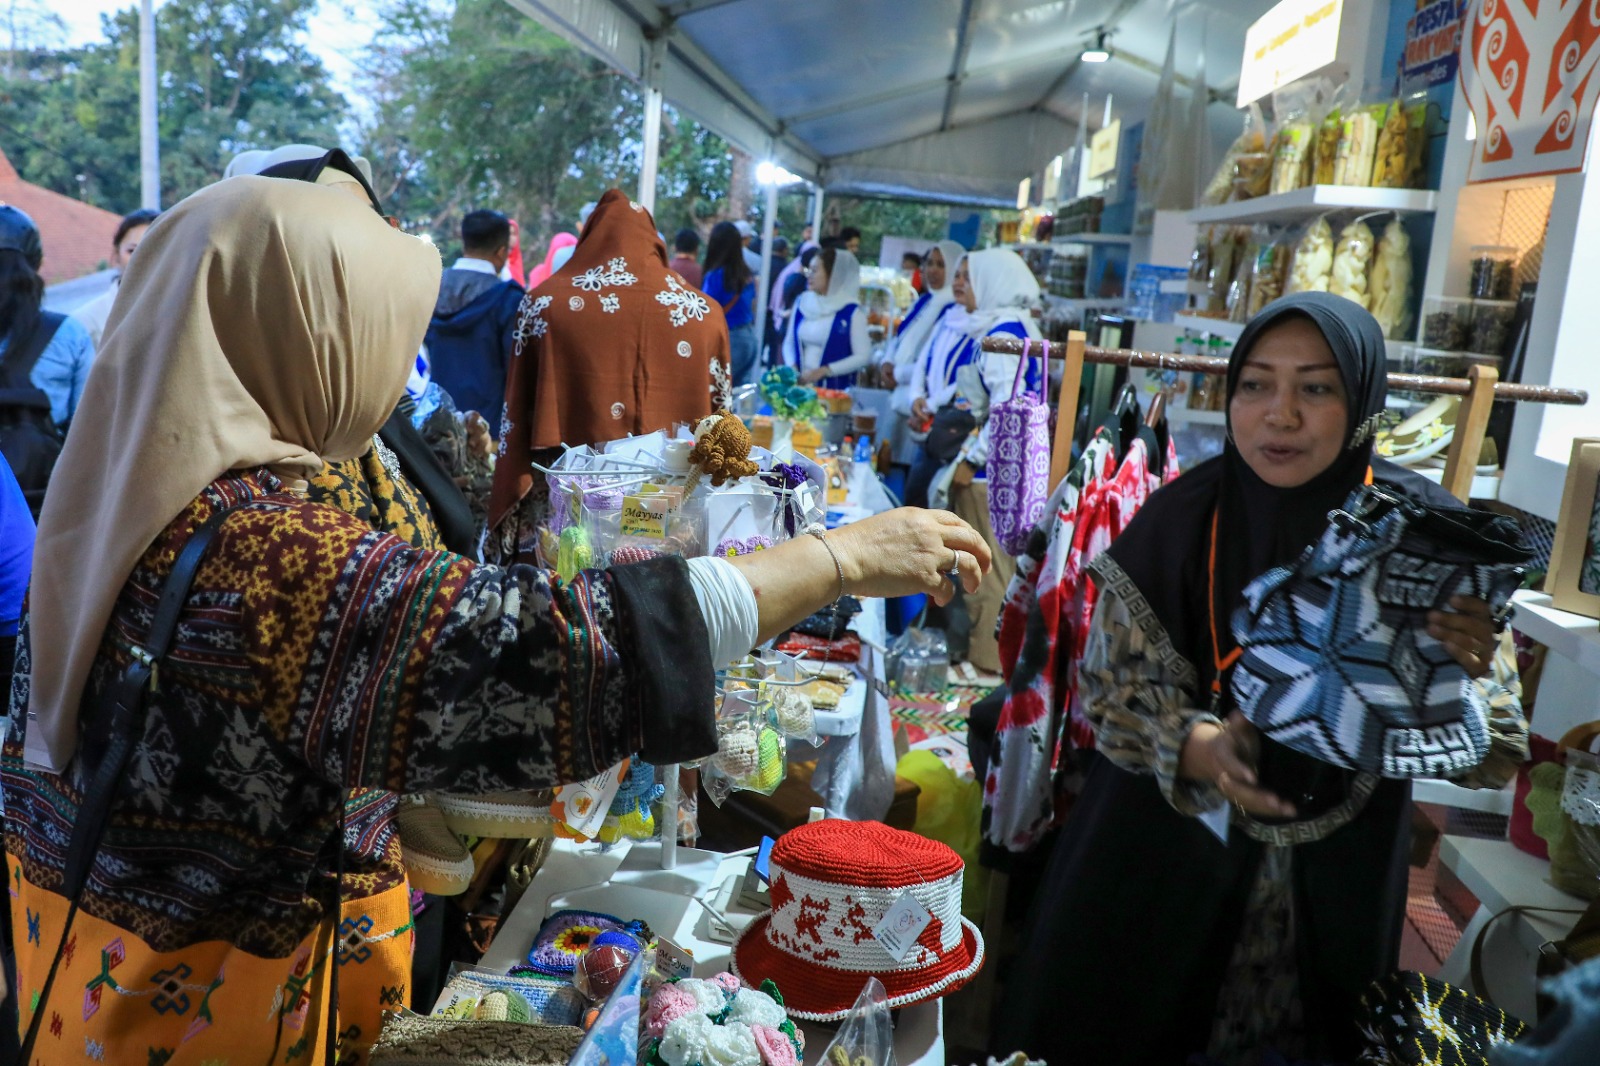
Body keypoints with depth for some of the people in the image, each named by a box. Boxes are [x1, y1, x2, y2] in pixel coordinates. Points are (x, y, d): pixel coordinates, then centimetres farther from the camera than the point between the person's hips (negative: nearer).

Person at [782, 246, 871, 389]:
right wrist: (792, 367, -7)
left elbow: (863, 356, -9)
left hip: (834, 389, -4)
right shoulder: (802, 303, 7)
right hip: (799, 383, 4)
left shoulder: (851, 312, -6)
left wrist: (824, 371, -16)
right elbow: (789, 342, 13)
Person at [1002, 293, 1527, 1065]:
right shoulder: (1178, 519, -16)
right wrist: (1198, 747, -31)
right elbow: (1112, 689, -12)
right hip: (1168, 858, 0)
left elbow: (1495, 755, -13)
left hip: (1336, 875, 1)